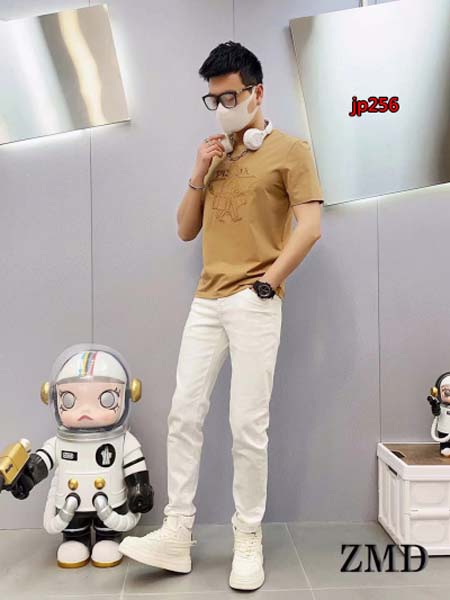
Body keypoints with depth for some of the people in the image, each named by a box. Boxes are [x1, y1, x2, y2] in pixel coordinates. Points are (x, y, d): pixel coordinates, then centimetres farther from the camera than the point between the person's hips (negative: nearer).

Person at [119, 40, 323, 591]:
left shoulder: (289, 151, 2)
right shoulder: (216, 155, 19)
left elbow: (310, 227, -8)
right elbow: (186, 231, 17)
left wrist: (267, 282, -11)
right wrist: (199, 174, 5)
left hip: (254, 304, -6)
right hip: (206, 303, 6)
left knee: (248, 426, -4)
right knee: (183, 415, 2)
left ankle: (248, 540, 13)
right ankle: (176, 536, 12)